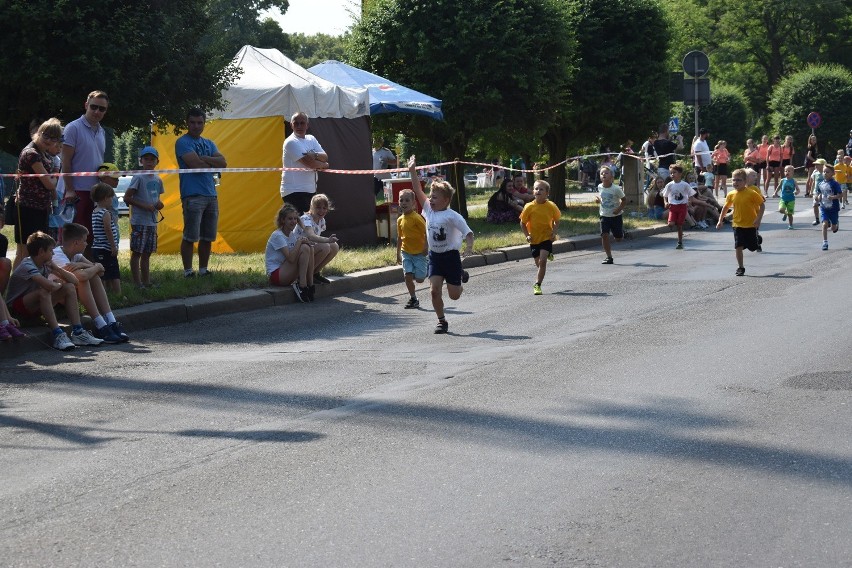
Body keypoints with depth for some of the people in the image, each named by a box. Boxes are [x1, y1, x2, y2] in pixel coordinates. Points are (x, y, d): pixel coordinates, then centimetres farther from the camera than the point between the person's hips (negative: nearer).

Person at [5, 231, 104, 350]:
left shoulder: (46, 264, 2)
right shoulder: (27, 266, -23)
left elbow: (73, 280, -1)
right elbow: (50, 286, -39)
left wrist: (55, 268, -13)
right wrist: (59, 284, -15)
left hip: (34, 307, 8)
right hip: (16, 306, -8)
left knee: (69, 288, -6)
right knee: (44, 292, -36)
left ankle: (77, 332, -13)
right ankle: (58, 335, -37)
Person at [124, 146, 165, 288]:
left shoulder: (157, 180, 11)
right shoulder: (138, 178, -10)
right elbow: (127, 198, -12)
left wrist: (159, 203, 0)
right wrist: (144, 206, -18)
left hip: (152, 222, 7)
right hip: (139, 221, -7)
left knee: (147, 254, 13)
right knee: (137, 252, -3)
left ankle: (146, 282, 19)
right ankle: (137, 283, -2)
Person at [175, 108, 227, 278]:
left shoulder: (209, 143, 19)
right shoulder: (183, 142, -3)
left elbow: (223, 162, 4)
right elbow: (196, 165, -16)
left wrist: (204, 158, -10)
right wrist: (212, 162, 1)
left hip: (211, 194, 7)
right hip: (192, 195, -7)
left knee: (207, 237, 9)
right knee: (190, 237, -7)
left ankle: (203, 270, 16)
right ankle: (188, 271, -3)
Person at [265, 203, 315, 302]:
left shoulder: (293, 234, 10)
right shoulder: (277, 236, -16)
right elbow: (290, 258, -25)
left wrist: (306, 242, -14)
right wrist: (299, 241, -19)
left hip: (286, 273, 8)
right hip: (275, 275, -8)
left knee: (309, 248, -8)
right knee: (304, 248, -21)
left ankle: (310, 284, -11)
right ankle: (302, 286, -21)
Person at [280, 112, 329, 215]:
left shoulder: (311, 139, 14)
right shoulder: (291, 142, -11)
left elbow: (325, 157, 4)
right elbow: (310, 163, -18)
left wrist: (315, 155, -17)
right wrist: (324, 165, 0)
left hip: (311, 190, 8)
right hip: (294, 191, -8)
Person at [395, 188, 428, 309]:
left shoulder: (416, 218, -16)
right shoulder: (400, 220, 5)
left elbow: (426, 232, -14)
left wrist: (426, 247, -15)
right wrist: (398, 253, 17)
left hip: (419, 252, -5)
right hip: (406, 252, 5)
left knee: (419, 279, -3)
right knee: (407, 275, -5)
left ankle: (427, 266, 29)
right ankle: (413, 299, 8)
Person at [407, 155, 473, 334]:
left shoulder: (452, 216, -17)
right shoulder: (429, 210, 0)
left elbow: (468, 232, -20)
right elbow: (418, 191, 0)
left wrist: (469, 246, -38)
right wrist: (412, 172, -4)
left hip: (450, 256, -4)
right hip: (434, 256, 5)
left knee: (454, 295, 5)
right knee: (434, 290, -9)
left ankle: (461, 276, 40)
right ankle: (441, 321, 6)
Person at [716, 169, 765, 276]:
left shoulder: (751, 194, -12)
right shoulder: (731, 195, 0)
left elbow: (762, 205, -7)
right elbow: (726, 207, 14)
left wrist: (758, 219, -15)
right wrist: (720, 221, 14)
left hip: (751, 224, -2)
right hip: (737, 224, 2)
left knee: (752, 247, 7)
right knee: (738, 247, -5)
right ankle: (740, 267, 4)